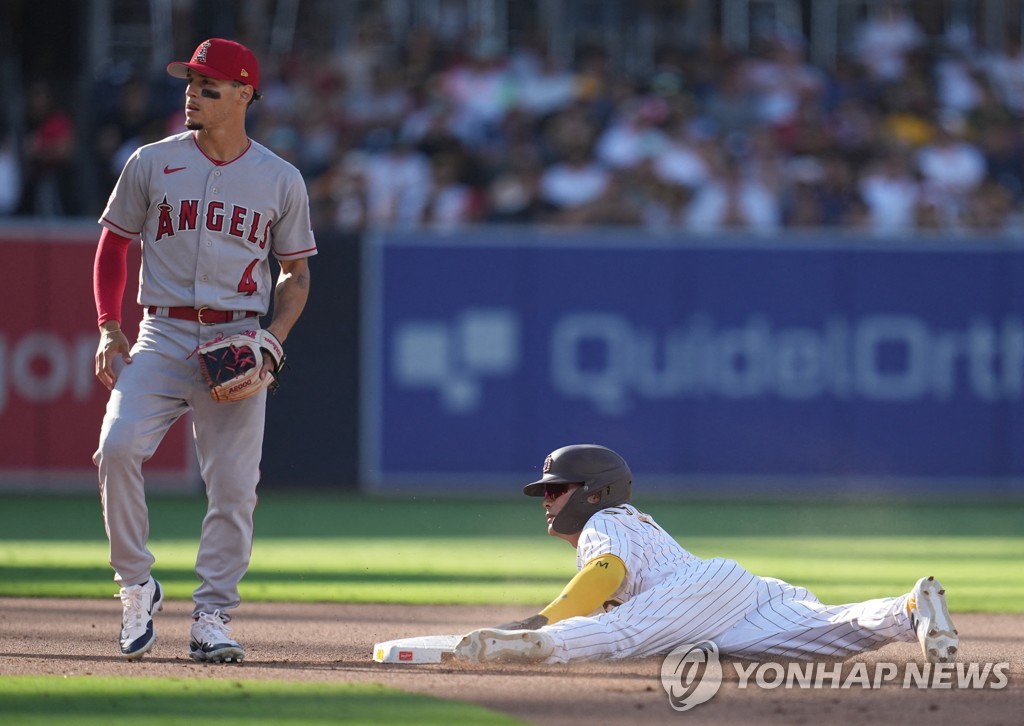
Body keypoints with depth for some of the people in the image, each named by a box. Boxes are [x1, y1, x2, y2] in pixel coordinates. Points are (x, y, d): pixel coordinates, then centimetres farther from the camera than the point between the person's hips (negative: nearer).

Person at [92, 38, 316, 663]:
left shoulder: (281, 181, 6)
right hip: (162, 336, 0)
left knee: (235, 485, -6)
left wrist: (274, 337, -5)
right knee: (118, 447, -21)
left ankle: (213, 618, 4)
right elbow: (113, 244, 14)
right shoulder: (152, 164, 6)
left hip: (240, 343, 0)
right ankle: (137, 585, -5)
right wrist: (109, 328, 2)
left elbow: (297, 272, 13)